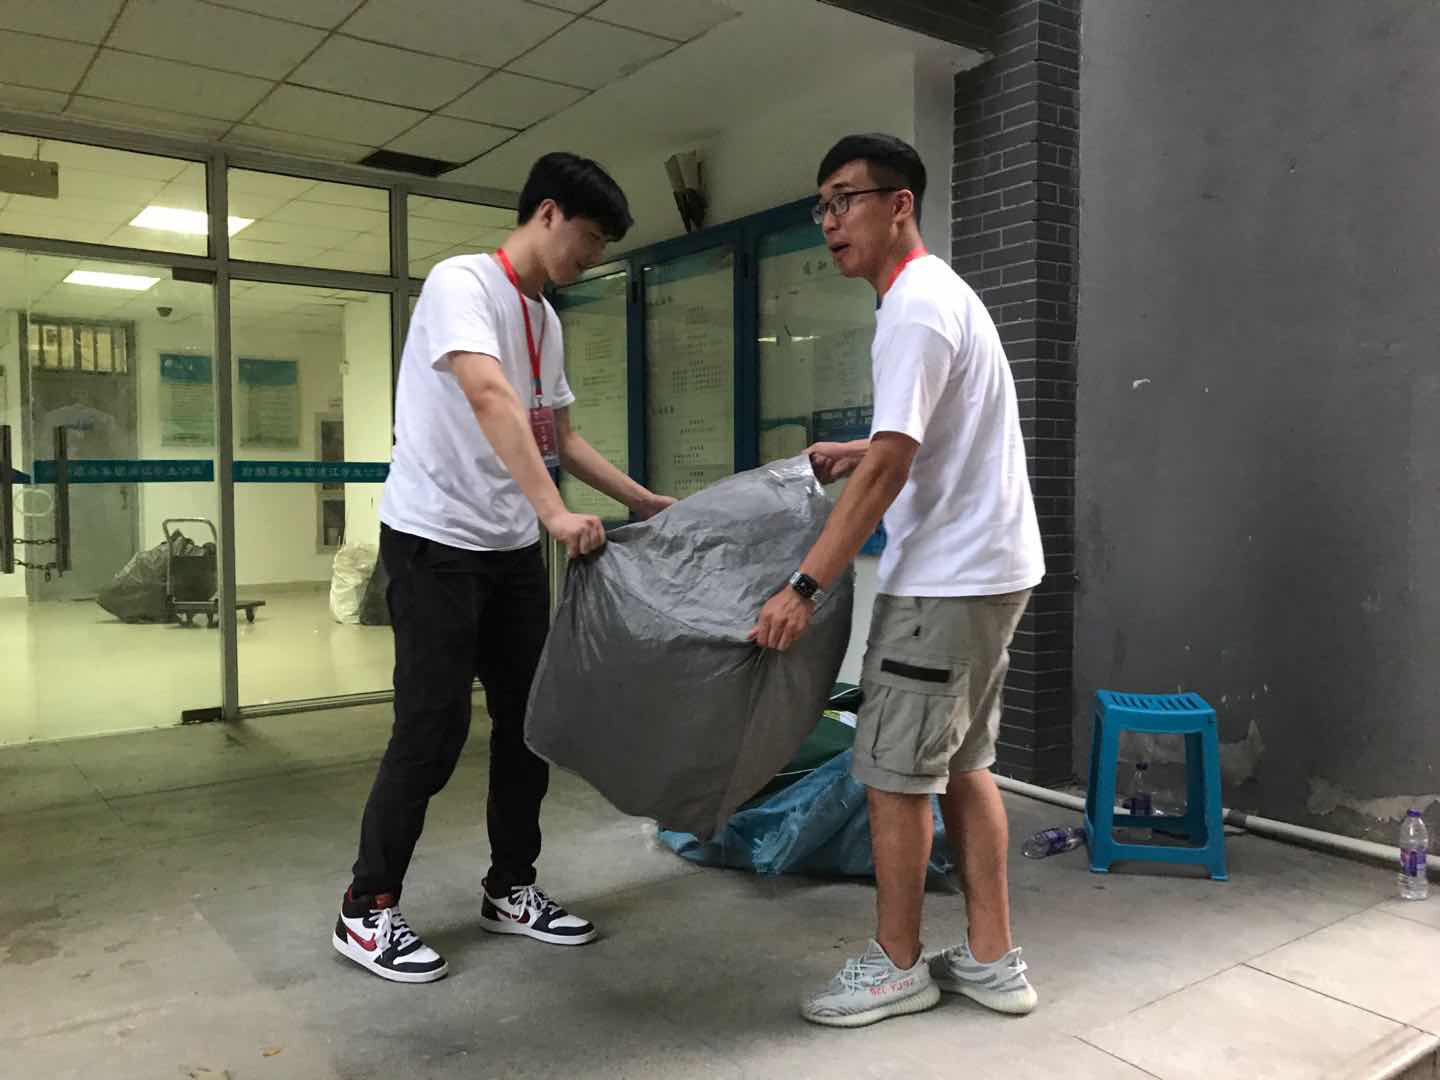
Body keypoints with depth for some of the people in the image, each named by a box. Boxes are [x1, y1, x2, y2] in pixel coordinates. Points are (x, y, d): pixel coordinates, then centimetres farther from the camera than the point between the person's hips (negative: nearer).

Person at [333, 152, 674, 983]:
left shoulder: (547, 319, 14)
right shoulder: (462, 282, -12)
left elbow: (562, 437, 21)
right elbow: (490, 397, -29)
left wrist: (647, 502, 19)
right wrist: (555, 511, -38)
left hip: (512, 548, 9)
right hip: (436, 542, -8)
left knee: (530, 720, 10)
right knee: (433, 730, -4)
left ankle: (512, 889, 25)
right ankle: (368, 910, 13)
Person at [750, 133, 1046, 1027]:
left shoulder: (915, 309, -16)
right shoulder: (941, 292, 16)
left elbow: (888, 470, -24)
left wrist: (803, 588, -23)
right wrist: (857, 452, 23)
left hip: (947, 580, -10)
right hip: (990, 570, 10)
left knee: (893, 771, 1)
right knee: (964, 763, 14)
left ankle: (898, 965, 16)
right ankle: (993, 960, 23)